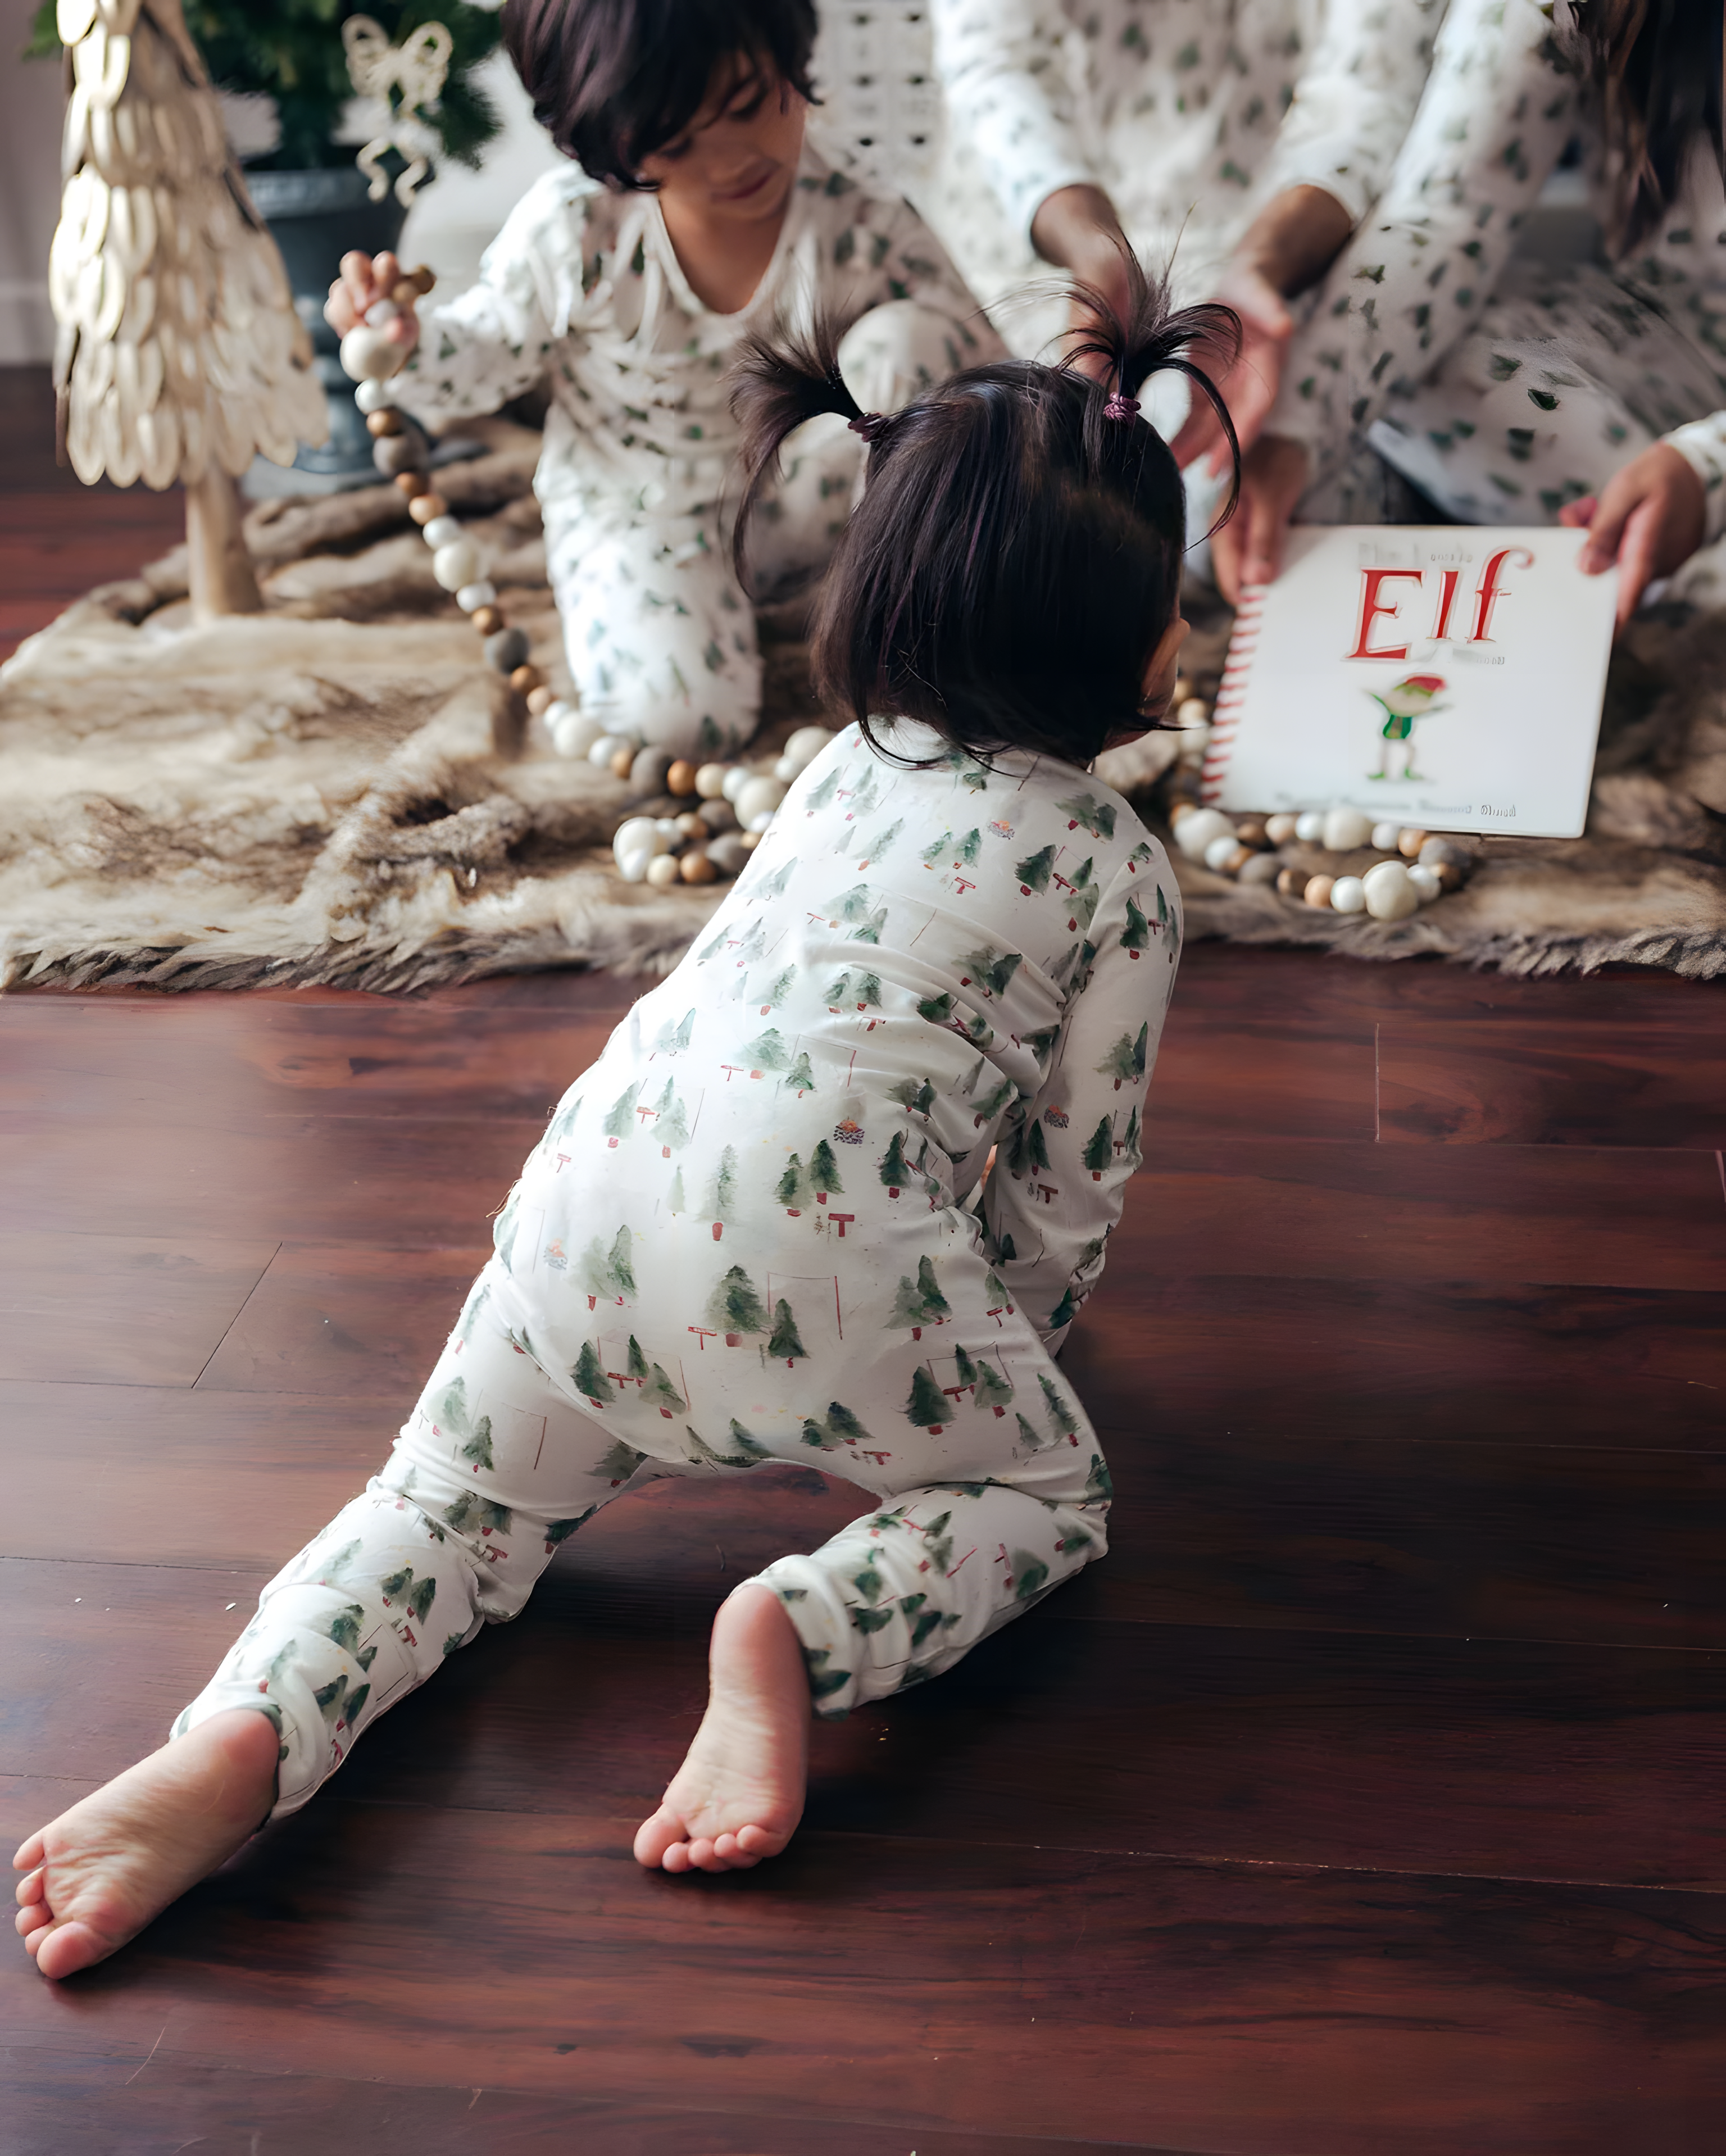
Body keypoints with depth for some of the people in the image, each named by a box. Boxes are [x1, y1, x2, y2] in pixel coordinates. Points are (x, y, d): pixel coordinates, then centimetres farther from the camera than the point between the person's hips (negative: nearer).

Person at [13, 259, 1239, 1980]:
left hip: (601, 1168, 5)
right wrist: (1008, 1330, 28)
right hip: (813, 1249, -5)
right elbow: (1074, 1178, 10)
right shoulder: (1117, 869, 7)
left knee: (455, 1504, 20)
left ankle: (240, 1740, -5)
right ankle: (799, 1630, -11)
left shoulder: (850, 757, 25)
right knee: (1050, 1495, 17)